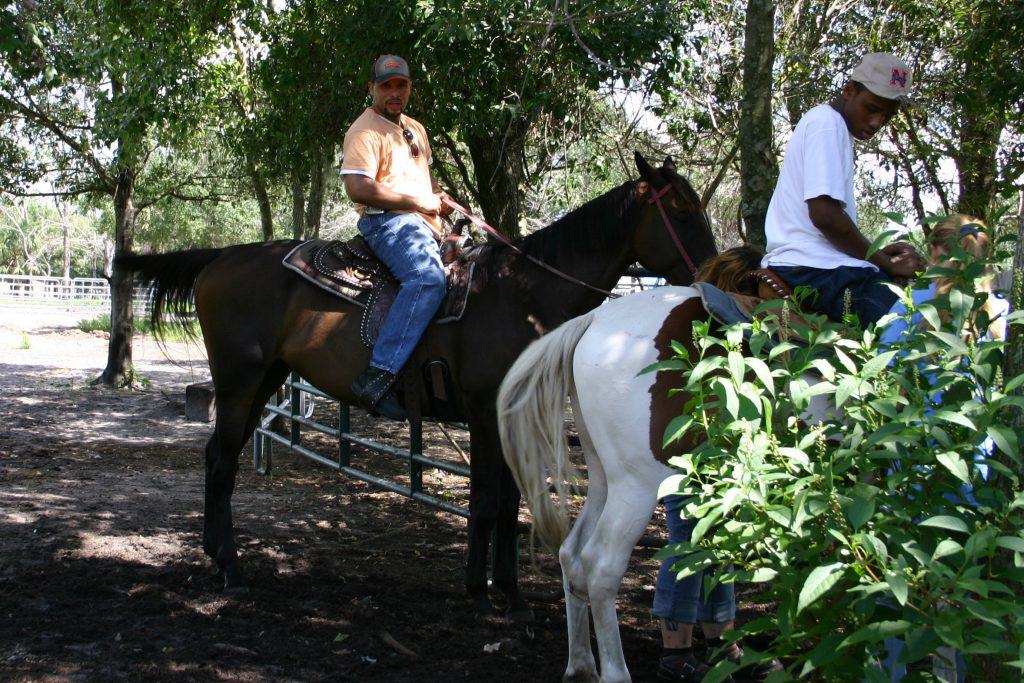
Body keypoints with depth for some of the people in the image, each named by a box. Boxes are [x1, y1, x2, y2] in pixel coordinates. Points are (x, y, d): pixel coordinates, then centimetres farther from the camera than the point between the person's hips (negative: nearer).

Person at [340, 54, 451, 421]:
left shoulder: (415, 129, 23)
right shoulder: (365, 132, -7)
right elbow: (358, 188, -20)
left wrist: (438, 195, 11)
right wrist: (419, 203, -15)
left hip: (423, 225, 10)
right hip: (388, 222, -10)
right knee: (427, 278, -34)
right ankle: (377, 378, -43)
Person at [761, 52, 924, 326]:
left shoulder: (828, 123, 26)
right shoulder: (827, 122, -6)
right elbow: (824, 214, -17)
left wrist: (877, 253, 15)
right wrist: (887, 263, -7)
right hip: (813, 270, -10)